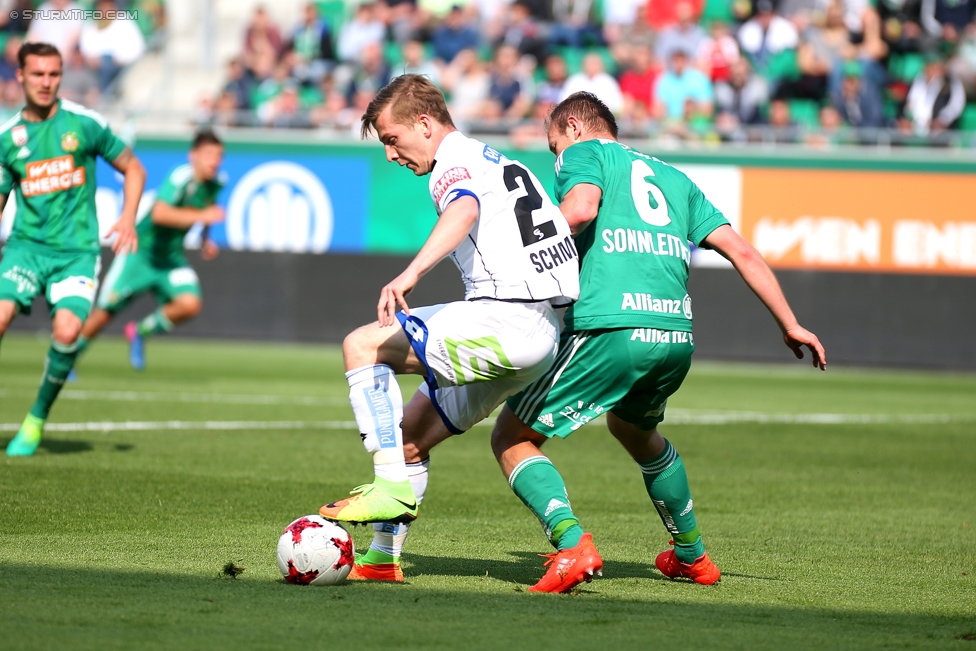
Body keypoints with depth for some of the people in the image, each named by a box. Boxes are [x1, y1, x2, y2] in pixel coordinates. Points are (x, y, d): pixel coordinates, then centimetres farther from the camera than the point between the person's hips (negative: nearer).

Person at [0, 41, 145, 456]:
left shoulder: (83, 123, -1)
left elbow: (132, 168, 9)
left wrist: (128, 218, -5)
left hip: (76, 250, -2)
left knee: (67, 330, -24)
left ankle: (38, 417, -1)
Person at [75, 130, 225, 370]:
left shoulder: (216, 182, -2)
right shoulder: (180, 178, -26)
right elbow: (160, 214, -40)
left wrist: (205, 239, 12)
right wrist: (202, 216, -40)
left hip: (172, 258, 6)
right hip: (141, 251, -6)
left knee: (190, 304, -20)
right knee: (104, 312, -1)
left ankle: (140, 332, 7)